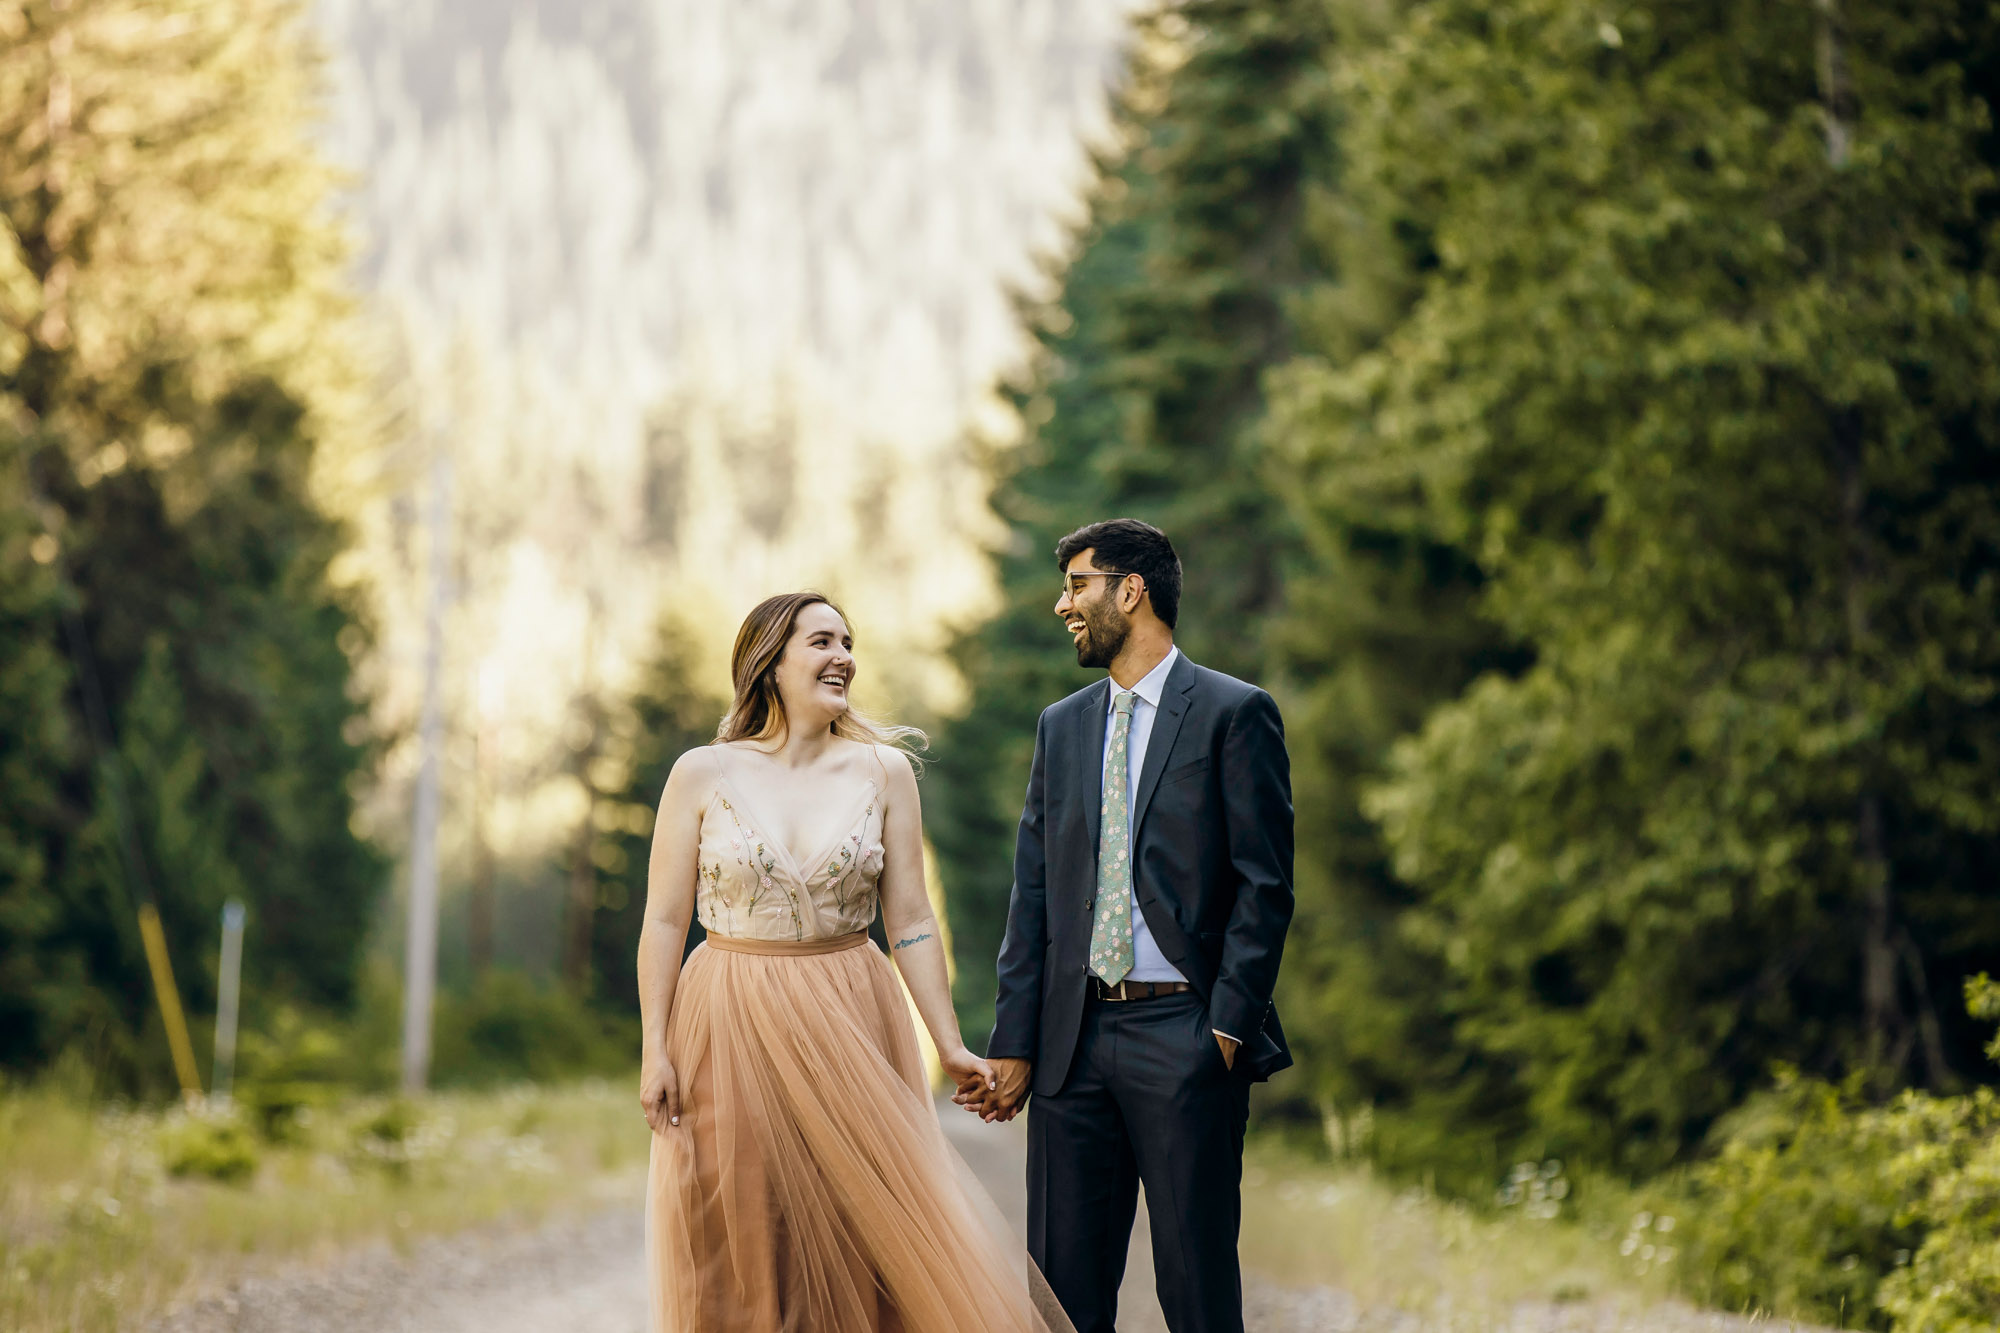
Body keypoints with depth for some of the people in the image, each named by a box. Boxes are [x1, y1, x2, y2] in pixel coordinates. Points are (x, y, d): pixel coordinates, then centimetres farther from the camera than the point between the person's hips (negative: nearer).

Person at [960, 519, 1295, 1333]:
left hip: (1182, 1033, -5)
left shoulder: (1234, 715, -1)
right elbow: (1033, 894, 13)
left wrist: (1228, 1026, -14)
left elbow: (1263, 886, -5)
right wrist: (1014, 1043, 5)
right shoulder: (1062, 727, 16)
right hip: (1074, 1039, 5)